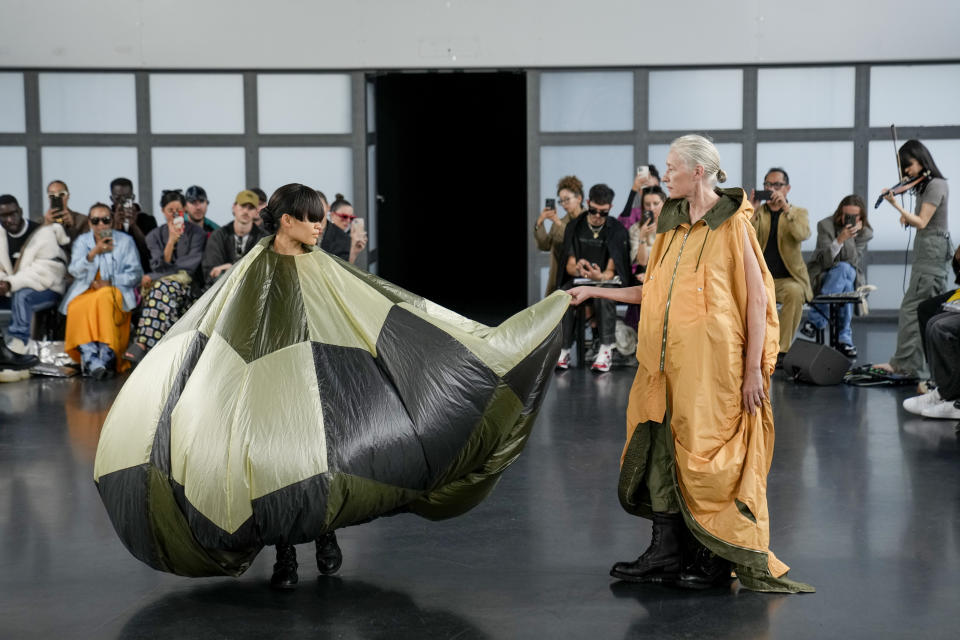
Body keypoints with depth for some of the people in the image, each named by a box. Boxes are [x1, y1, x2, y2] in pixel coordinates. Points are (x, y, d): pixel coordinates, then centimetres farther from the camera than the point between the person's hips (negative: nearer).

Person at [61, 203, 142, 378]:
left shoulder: (125, 241, 11)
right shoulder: (82, 241, 16)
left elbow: (135, 274, 4)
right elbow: (75, 271, 1)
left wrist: (109, 282, -9)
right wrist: (94, 252, -14)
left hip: (115, 290, -2)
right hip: (85, 292, 2)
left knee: (103, 299, -39)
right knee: (77, 308, -34)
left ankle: (105, 356, -41)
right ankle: (91, 359, -44)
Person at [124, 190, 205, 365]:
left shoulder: (196, 232, 8)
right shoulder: (155, 236, 16)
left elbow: (192, 263, -5)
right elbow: (159, 265, 2)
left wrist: (154, 276, -10)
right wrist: (171, 241, -13)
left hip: (187, 285, -3)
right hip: (163, 281, 3)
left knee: (162, 287, -36)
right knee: (161, 289, -36)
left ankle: (142, 344, -51)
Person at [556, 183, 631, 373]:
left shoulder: (617, 231, -3)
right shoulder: (574, 228, 4)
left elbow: (612, 269, -9)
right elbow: (569, 265, 1)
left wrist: (601, 276, -34)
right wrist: (577, 268, -26)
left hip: (607, 280, -2)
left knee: (603, 294, -38)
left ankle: (605, 350, -34)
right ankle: (563, 350, -30)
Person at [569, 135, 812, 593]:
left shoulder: (732, 224, -6)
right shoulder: (673, 225, 14)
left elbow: (757, 299, -9)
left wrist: (753, 370, -13)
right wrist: (594, 291, 14)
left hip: (711, 362, -7)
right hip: (668, 362, 7)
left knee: (708, 455, -1)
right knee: (662, 450, 7)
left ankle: (715, 559, 11)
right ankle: (666, 552, 16)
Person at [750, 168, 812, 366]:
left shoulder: (798, 213, 9)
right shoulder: (755, 213, 13)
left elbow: (803, 234, -15)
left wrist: (786, 207, -24)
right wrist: (751, 209, -16)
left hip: (786, 280, -1)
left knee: (794, 292, -37)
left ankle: (783, 350, -27)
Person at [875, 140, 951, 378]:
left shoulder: (936, 185, -12)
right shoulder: (927, 185, 16)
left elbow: (922, 223, -17)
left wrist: (896, 205, -24)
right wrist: (908, 218, -1)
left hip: (931, 249, -10)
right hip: (932, 251, 10)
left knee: (911, 308, -12)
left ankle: (903, 364, -13)